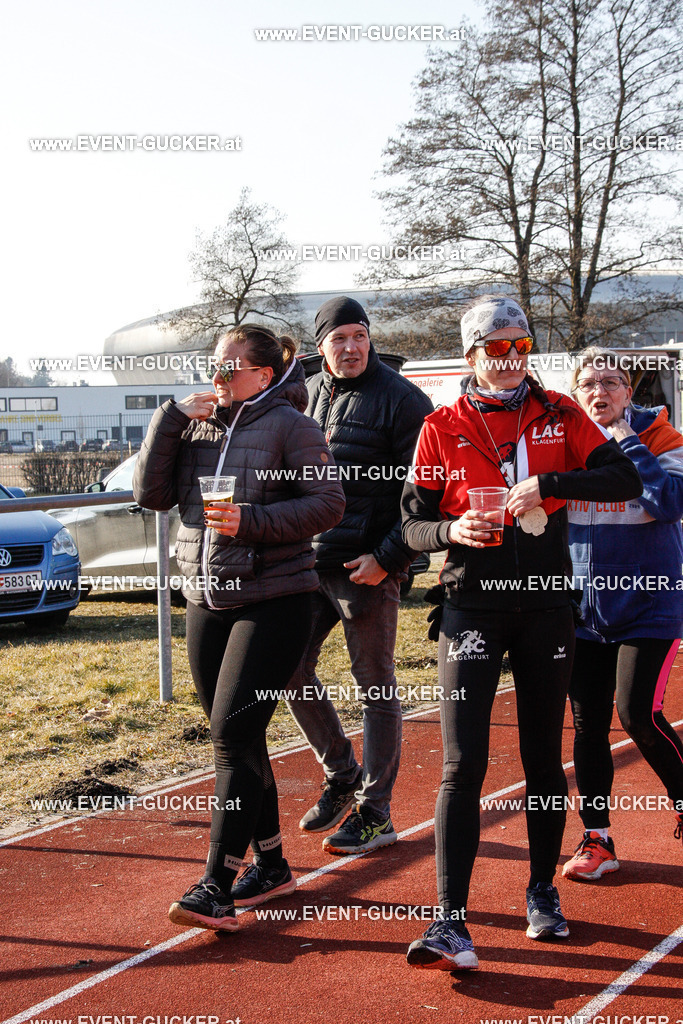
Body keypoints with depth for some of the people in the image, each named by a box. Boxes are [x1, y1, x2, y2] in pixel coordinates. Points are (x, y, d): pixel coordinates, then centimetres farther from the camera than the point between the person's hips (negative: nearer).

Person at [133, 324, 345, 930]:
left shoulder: (288, 425, -6)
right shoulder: (197, 424, 11)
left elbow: (327, 503, -10)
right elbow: (152, 494, 4)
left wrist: (252, 521, -22)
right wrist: (170, 420, -6)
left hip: (274, 601, -6)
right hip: (208, 601, 6)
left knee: (234, 736, -12)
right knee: (238, 738, 12)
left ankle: (216, 887, -10)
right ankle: (270, 864, 26)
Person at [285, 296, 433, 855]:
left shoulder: (402, 399, -8)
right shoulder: (308, 393, 11)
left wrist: (387, 557, -15)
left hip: (368, 567, -7)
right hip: (310, 561, 7)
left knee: (376, 687, 2)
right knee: (292, 669, 9)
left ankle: (375, 814, 12)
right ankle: (342, 777, 28)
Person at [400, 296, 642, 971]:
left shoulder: (559, 416, 5)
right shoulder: (442, 428, 2)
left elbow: (624, 479, -7)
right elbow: (413, 523, 2)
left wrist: (548, 484, -20)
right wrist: (451, 531, -20)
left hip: (546, 605, 2)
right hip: (472, 606, -2)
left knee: (544, 758, 11)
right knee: (463, 766, -10)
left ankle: (543, 892, 28)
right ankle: (451, 921, -11)